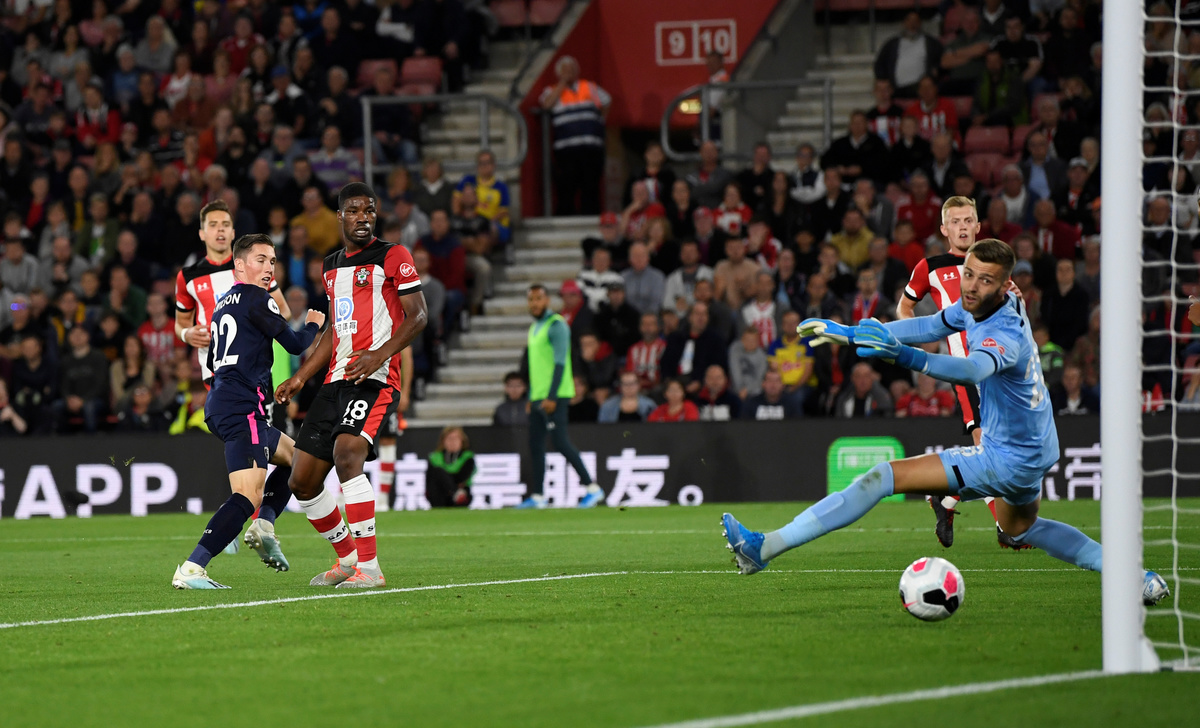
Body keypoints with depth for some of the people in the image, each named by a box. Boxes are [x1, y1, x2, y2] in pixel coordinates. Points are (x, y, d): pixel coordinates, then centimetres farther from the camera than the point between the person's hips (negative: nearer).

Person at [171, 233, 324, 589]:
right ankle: (191, 569, -29)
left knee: (294, 455, 27)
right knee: (249, 496, -19)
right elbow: (296, 345, -4)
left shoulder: (223, 303, 21)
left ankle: (263, 527, 9)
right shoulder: (255, 298, -6)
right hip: (242, 407, -10)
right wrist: (314, 326, 17)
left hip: (219, 404, 10)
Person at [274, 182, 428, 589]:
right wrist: (300, 378, 21)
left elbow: (418, 316, -7)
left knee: (346, 453, -30)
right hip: (336, 381, 8)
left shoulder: (392, 257, 0)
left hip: (375, 378, -8)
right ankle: (348, 558, 23)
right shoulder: (331, 267, 21)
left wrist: (380, 354, -21)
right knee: (301, 483, 4)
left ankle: (369, 567, -27)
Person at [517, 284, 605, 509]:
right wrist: (531, 398, 22)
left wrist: (551, 397, -23)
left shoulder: (556, 325, -10)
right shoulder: (534, 328, 18)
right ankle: (536, 496, 10)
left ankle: (592, 488, -9)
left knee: (560, 442, -13)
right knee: (535, 445, 7)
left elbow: (560, 363, -17)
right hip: (538, 396, 9)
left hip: (554, 396, -9)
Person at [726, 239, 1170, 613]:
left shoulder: (1007, 335, -31)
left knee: (883, 478, -18)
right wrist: (852, 334, 6)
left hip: (1009, 458, -10)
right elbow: (932, 326, 12)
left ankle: (764, 548, -24)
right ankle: (1137, 579, 40)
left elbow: (974, 370, -52)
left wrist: (904, 356, -66)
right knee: (1020, 528, 38)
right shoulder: (976, 307, -3)